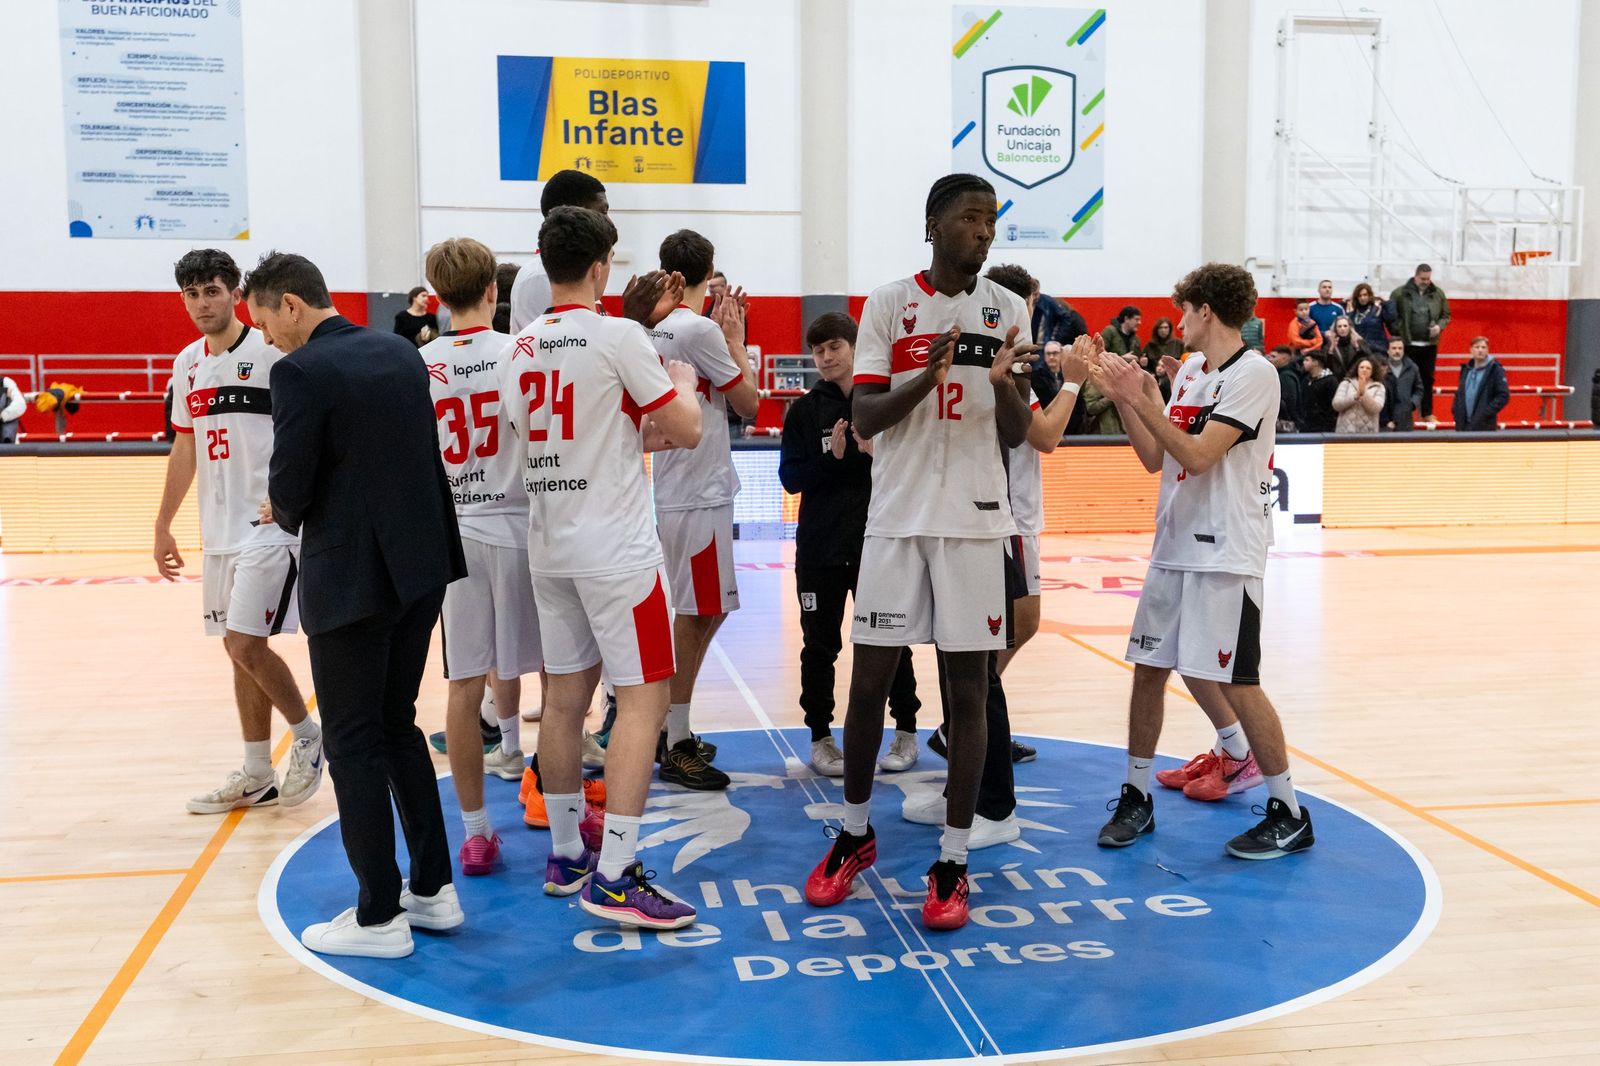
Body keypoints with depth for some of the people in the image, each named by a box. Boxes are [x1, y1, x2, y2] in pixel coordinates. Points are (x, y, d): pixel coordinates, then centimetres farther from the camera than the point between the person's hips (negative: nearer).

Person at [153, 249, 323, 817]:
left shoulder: (271, 353, -9)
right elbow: (185, 448, 19)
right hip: (219, 528, 7)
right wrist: (163, 525, 20)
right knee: (239, 647, 11)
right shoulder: (188, 364, 12)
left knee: (246, 643, -12)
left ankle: (308, 735, 11)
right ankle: (257, 776, 21)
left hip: (271, 523, -7)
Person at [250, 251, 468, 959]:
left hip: (349, 579, -7)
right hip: (421, 568, 7)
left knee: (354, 744, 4)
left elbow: (289, 488, -15)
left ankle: (380, 916, 12)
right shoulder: (402, 353, 8)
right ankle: (433, 890, 25)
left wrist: (282, 512, 9)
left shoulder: (301, 371, -14)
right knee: (397, 727, 19)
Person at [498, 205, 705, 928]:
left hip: (550, 543, 7)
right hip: (615, 545, -7)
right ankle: (614, 878, -6)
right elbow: (687, 430, -7)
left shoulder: (521, 348, 10)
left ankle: (566, 856, 23)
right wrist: (683, 382, 13)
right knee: (644, 697, -3)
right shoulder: (618, 336, -11)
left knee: (565, 696, 14)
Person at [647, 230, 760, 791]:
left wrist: (723, 333, 14)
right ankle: (677, 749, 3)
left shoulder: (659, 328, 11)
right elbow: (749, 403, -8)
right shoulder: (701, 328, -15)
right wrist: (736, 336, 1)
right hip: (700, 492, -9)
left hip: (676, 489, 9)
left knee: (700, 613, 17)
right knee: (697, 616, -3)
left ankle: (675, 734, 24)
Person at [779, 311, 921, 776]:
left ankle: (906, 731, 22)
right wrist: (833, 457, -18)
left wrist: (878, 454, -18)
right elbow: (791, 478, -3)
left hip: (878, 542, -1)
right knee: (820, 645, 7)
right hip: (820, 546, 1)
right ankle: (821, 738, 18)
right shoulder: (805, 410, 2)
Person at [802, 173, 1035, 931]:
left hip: (974, 520, 1)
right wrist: (926, 377, -21)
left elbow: (1016, 436, 3)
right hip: (897, 518, -1)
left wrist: (1002, 381, -17)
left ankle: (952, 864, 12)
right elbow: (864, 419, -4)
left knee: (969, 690, 2)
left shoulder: (1006, 309, 5)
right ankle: (855, 835, 26)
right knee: (870, 680, 5)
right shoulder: (888, 304, 1)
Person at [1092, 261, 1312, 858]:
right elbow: (1155, 458, 11)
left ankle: (1290, 815, 9)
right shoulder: (1189, 370, 13)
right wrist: (1123, 399, 2)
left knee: (1235, 681, -5)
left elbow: (1197, 456, -21)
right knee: (1148, 669, 9)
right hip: (1176, 544, 8)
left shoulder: (1253, 373, -12)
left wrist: (1141, 400, -21)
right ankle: (1136, 798, 22)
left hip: (1226, 552, -8)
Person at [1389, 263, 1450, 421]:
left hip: (1430, 344, 3)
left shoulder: (1438, 293, 7)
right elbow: (1391, 317, -3)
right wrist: (1399, 333, -13)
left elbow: (1446, 315, 14)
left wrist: (1439, 326, -5)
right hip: (1408, 344, -3)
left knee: (1428, 379, 10)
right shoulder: (1400, 293, -3)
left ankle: (1427, 413, 19)